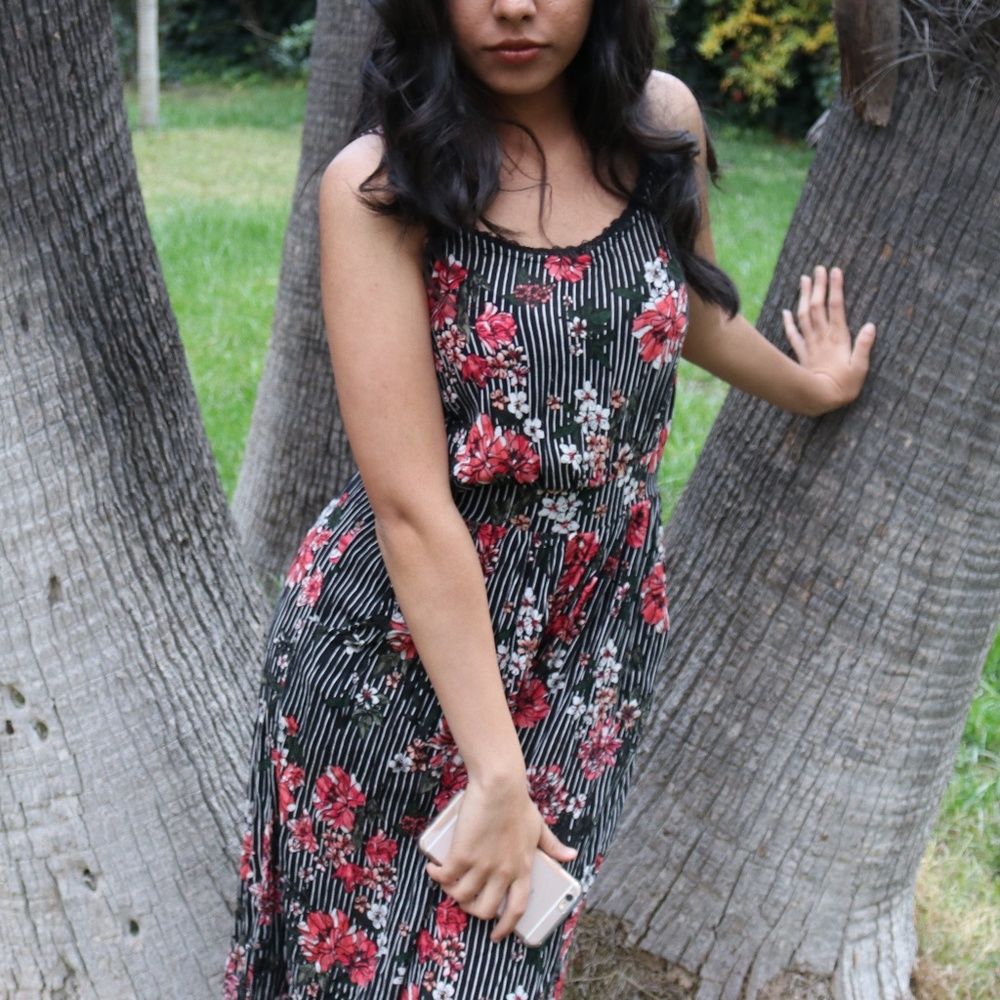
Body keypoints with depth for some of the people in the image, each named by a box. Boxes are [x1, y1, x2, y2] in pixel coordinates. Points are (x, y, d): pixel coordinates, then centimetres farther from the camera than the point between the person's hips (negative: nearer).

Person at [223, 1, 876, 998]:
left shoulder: (660, 120, -4)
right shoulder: (377, 185, -16)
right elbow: (410, 504, -20)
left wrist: (808, 386, 36)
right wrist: (495, 774, -20)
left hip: (592, 643, 3)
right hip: (395, 647, -3)